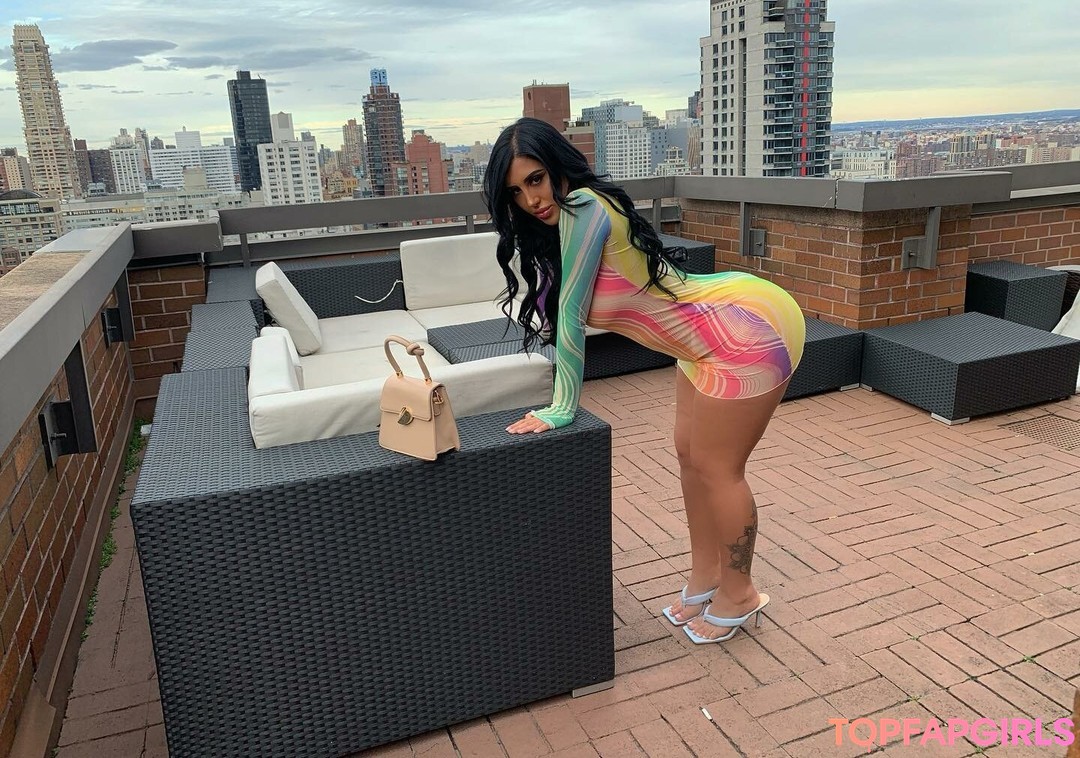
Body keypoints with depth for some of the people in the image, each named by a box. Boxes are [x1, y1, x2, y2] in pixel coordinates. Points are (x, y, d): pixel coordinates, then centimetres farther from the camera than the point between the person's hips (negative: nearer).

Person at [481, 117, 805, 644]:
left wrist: (561, 409, -14)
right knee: (691, 456, 17)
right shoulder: (557, 223, 7)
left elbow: (571, 315, -20)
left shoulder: (582, 206, -21)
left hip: (750, 332, -10)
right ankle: (705, 578, 35)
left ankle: (739, 596, 25)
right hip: (710, 336, 10)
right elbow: (558, 316, 10)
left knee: (718, 468, 3)